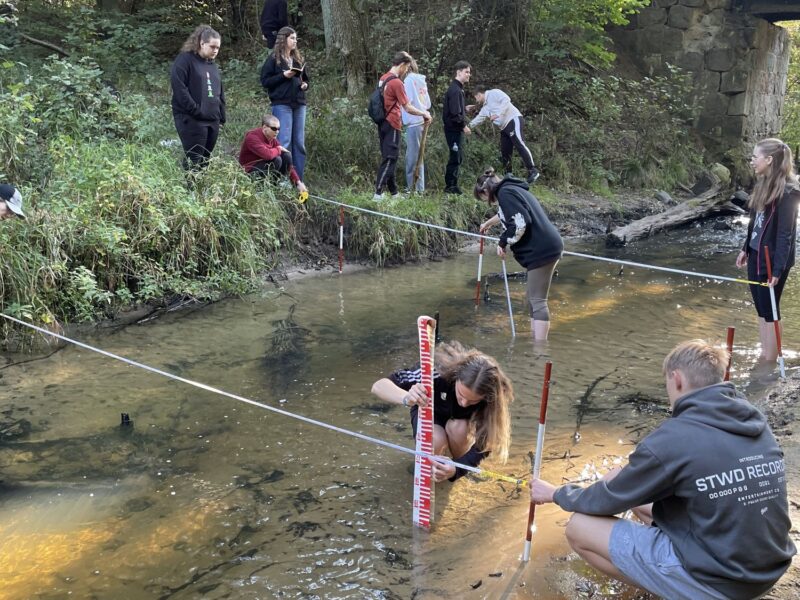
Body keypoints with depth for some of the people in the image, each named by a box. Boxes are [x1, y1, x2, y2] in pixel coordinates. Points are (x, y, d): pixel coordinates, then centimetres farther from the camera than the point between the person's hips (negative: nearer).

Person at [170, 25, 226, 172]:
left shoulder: (213, 66, 20)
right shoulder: (184, 60, -5)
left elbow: (220, 93, 26)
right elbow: (179, 88, -15)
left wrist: (221, 116, 16)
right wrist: (196, 111, -17)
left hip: (212, 121, 8)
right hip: (192, 121, -8)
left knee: (205, 161, 8)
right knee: (194, 162, -11)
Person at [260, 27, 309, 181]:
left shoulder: (298, 58, 18)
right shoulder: (274, 59, 0)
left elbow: (304, 78, 27)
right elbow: (265, 81, -5)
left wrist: (305, 85, 4)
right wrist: (283, 75, -14)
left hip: (299, 104, 6)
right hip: (282, 104, -6)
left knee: (299, 142, 5)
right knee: (284, 142, -9)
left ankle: (298, 179, 9)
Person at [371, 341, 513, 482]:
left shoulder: (491, 396, -34)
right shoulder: (439, 371, -39)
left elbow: (483, 443, -30)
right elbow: (379, 386, -39)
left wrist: (456, 469, -49)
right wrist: (406, 398, -61)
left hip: (462, 422, 1)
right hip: (429, 413, -1)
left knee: (458, 429, -32)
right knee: (436, 441, -32)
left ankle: (459, 462, 0)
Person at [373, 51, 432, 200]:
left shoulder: (383, 78, 10)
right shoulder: (397, 82, -17)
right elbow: (408, 108, -17)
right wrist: (424, 114, -4)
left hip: (383, 123, 9)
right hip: (392, 125, -9)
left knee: (389, 159, 11)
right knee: (389, 160, -6)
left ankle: (393, 192, 16)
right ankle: (378, 193, -9)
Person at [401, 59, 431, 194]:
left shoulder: (409, 79, -7)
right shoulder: (422, 81, 17)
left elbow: (407, 101, -15)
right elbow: (428, 104, 16)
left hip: (413, 122, -8)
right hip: (422, 121, 8)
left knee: (413, 156, -5)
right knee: (418, 155, 14)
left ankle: (415, 188, -4)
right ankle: (419, 187, 18)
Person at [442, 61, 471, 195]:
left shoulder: (458, 88, 15)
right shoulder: (455, 90, -17)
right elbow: (455, 113, -23)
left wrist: (465, 109, 12)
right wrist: (464, 126, -15)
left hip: (456, 128, 10)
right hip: (454, 128, -10)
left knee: (457, 157, 13)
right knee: (455, 158, -6)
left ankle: (453, 185, 20)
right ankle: (450, 186, 0)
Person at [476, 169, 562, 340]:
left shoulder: (505, 193, -9)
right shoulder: (512, 190, 22)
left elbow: (520, 223, -22)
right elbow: (506, 214, 45)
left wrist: (503, 243, -8)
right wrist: (488, 223, 62)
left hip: (542, 250, -10)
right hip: (548, 247, 10)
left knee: (538, 300, -8)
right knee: (533, 297, 16)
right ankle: (536, 340, 21)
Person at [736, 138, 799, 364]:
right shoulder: (764, 184, 7)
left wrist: (777, 270, -21)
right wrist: (746, 249, 19)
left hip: (771, 260, -8)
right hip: (756, 256, 8)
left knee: (770, 311, 0)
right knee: (762, 310, 14)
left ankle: (770, 364, 10)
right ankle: (764, 357, 24)